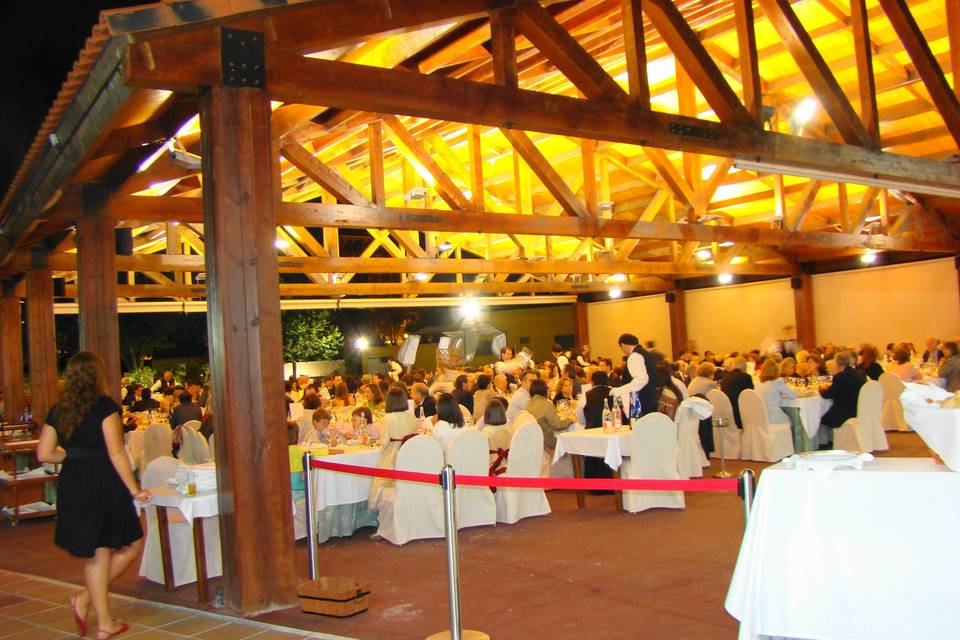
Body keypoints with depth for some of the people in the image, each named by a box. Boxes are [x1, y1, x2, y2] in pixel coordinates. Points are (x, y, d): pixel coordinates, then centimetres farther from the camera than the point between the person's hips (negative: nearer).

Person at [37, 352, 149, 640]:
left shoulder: (58, 410, 7)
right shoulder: (105, 405, -11)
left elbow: (44, 454, 7)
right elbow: (116, 453, -15)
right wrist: (134, 489, -10)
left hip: (72, 485, 7)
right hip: (104, 484, -7)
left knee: (97, 553, 14)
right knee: (133, 543, 10)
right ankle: (86, 599, 3)